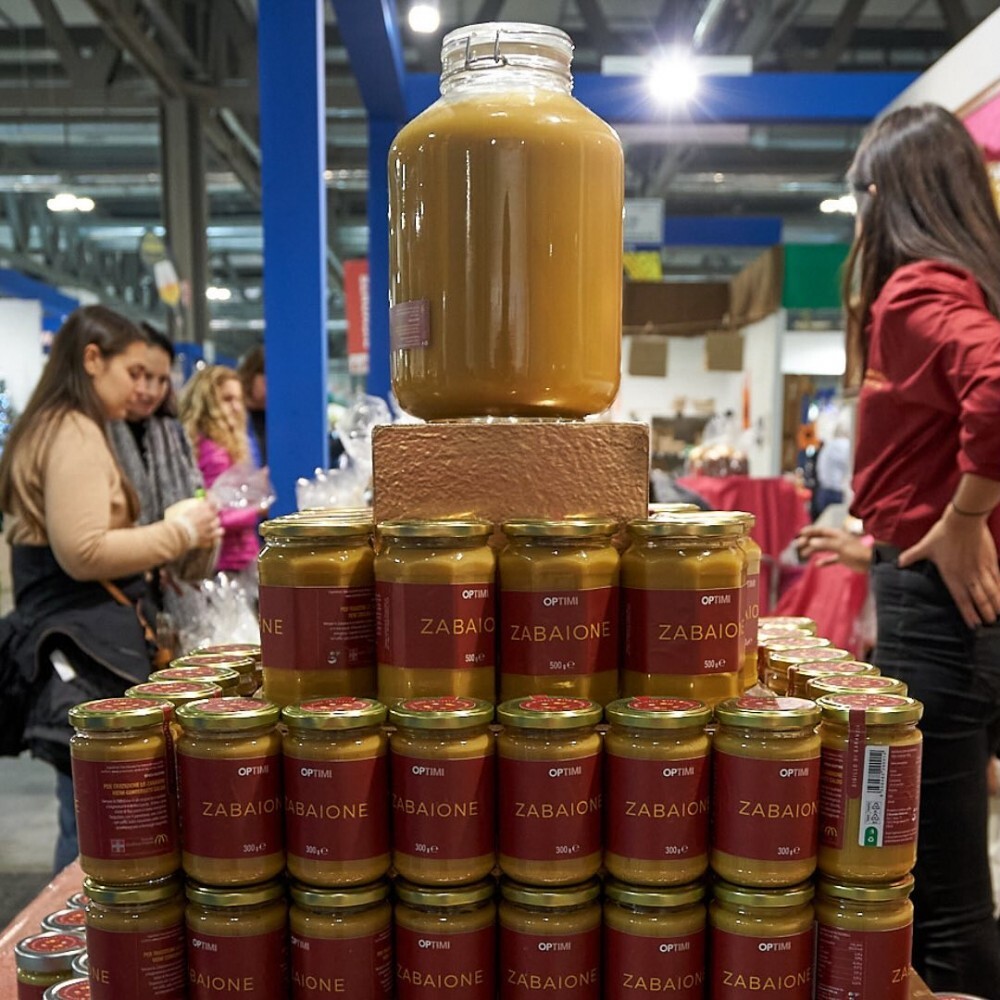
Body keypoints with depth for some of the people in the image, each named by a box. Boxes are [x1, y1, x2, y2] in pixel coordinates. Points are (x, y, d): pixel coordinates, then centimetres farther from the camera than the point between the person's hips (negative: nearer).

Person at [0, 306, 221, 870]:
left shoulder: (50, 430, 20)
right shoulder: (75, 432, -12)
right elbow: (84, 552, -20)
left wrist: (164, 538, 17)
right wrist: (178, 533, -10)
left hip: (75, 647, 10)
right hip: (86, 655, -10)